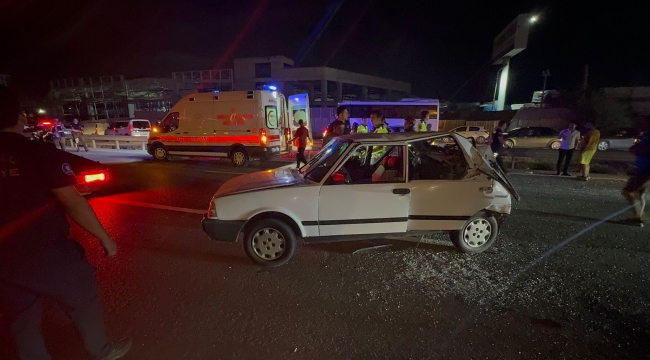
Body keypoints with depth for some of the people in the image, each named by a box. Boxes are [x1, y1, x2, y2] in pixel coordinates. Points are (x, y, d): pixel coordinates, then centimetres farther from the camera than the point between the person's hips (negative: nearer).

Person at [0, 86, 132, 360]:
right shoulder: (39, 152, -16)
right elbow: (72, 202, -21)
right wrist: (103, 237, -11)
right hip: (49, 254, -4)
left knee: (22, 323, 21)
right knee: (83, 303, 18)